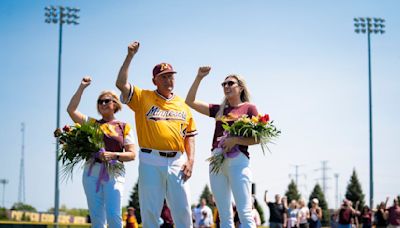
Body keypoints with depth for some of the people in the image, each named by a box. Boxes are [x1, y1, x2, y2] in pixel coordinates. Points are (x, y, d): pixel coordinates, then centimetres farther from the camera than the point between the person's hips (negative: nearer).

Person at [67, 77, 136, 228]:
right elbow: (71, 109, 5)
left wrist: (113, 155, -13)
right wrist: (82, 87, 3)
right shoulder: (91, 123, 15)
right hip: (92, 172, 2)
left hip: (114, 172, -2)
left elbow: (132, 154, 4)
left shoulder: (124, 127, 10)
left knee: (113, 215, -15)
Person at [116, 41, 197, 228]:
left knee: (183, 211, 4)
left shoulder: (182, 105, 15)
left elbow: (189, 135, 15)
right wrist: (130, 56, -12)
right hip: (151, 161, -3)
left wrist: (191, 160, 3)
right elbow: (121, 83, -8)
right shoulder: (143, 98, 6)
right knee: (150, 212, 0)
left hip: (177, 161, 3)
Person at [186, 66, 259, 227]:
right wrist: (199, 78, 8)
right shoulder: (218, 110, 18)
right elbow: (190, 102, 15)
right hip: (216, 160, 5)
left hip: (238, 159, -5)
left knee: (245, 214, -12)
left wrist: (235, 140, -15)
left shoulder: (249, 108, 6)